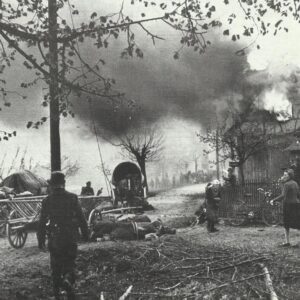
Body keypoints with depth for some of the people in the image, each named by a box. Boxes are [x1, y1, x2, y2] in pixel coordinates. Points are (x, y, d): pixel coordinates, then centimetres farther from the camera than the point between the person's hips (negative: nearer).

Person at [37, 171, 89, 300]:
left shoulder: (47, 200, -4)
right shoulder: (72, 198, -4)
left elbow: (42, 222, -2)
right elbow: (81, 218, -1)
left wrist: (41, 240, 6)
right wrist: (85, 234, 9)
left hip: (54, 239, 0)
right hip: (71, 238, 0)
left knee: (56, 266, 14)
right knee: (69, 263, 12)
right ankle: (68, 279, -18)